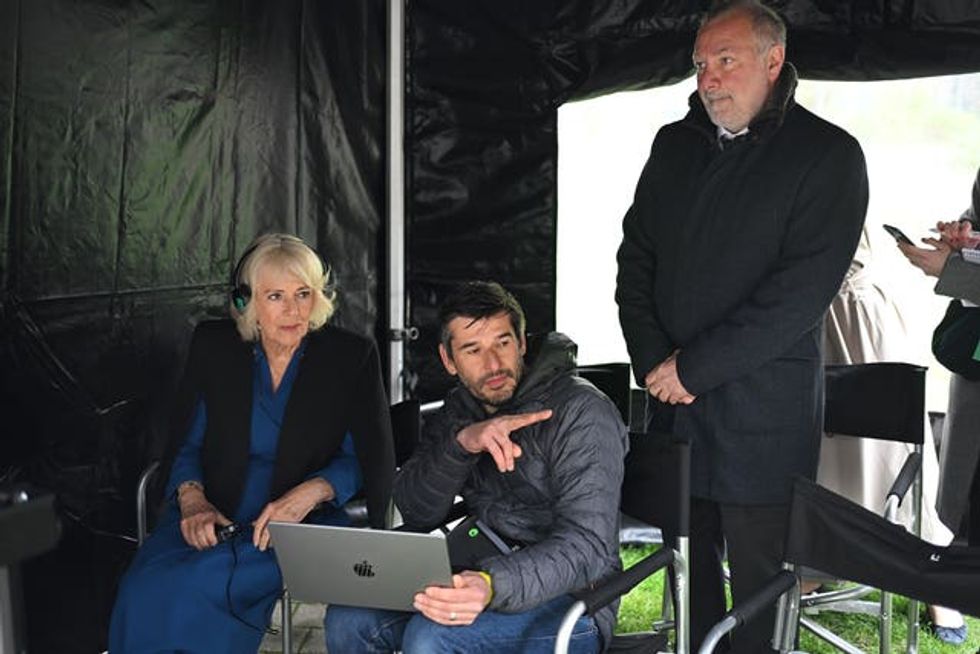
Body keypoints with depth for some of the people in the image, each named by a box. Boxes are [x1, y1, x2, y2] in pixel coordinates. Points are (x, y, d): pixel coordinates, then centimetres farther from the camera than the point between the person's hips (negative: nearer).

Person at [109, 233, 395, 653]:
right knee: (143, 594, -30)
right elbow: (186, 443, 10)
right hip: (214, 520, 3)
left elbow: (371, 459, 1)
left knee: (191, 588, -32)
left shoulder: (351, 357, 2)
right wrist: (192, 499, -12)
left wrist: (310, 492, -18)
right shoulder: (212, 346, 8)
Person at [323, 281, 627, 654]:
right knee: (348, 620, -13)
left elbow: (587, 546, -23)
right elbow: (415, 512, -2)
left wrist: (493, 587, -41)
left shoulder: (581, 410, -13)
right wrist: (462, 442, -22)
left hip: (569, 599, -6)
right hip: (482, 581, 6)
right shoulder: (458, 413, 9)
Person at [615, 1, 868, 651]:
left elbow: (801, 291, -15)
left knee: (758, 570, 2)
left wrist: (692, 366, -14)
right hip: (672, 401, 5)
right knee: (689, 559, 12)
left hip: (763, 411, -5)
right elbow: (636, 259, 11)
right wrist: (656, 363, -4)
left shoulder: (829, 154, -6)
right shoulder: (675, 144, 11)